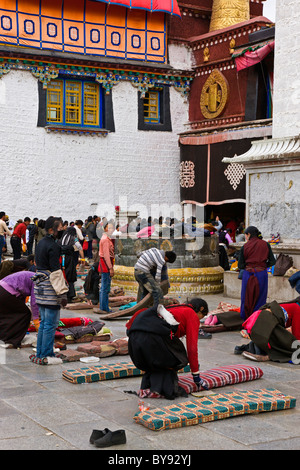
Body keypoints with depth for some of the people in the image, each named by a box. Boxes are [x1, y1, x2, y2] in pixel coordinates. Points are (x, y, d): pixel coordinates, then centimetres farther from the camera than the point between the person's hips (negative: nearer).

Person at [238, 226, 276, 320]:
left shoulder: (245, 247, -3)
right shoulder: (265, 244, 1)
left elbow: (240, 265, -3)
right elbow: (272, 262, 1)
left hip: (248, 274, 0)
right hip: (261, 274, 0)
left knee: (247, 298, 10)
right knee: (260, 298, 7)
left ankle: (245, 320, 16)